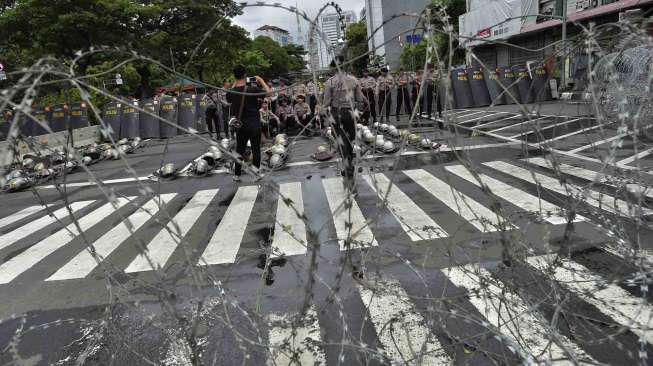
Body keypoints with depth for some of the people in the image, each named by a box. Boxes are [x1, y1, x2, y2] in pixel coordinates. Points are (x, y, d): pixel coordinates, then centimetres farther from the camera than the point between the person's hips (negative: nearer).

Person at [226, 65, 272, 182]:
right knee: (256, 150, 3)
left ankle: (237, 175, 18)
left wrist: (234, 84, 17)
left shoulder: (231, 92, -4)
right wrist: (260, 80, 2)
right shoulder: (252, 89, -15)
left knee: (240, 149, 13)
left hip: (240, 126, 4)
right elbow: (269, 93, -7)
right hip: (254, 125, -4)